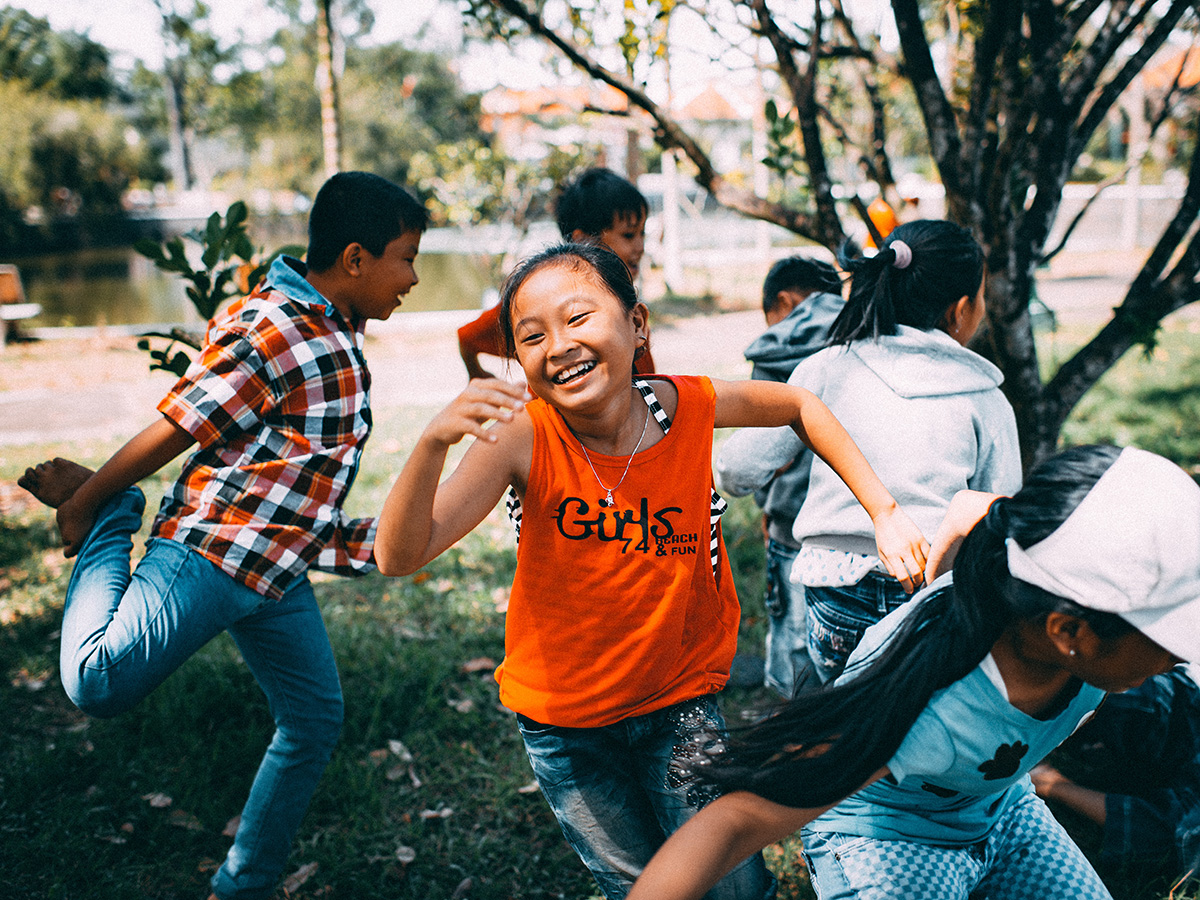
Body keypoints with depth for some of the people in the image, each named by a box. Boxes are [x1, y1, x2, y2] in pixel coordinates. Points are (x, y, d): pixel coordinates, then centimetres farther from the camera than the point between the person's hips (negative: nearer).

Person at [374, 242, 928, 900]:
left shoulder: (689, 407, -18)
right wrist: (433, 442, -49)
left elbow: (796, 404, 2)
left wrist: (884, 512, -5)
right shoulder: (524, 438, -24)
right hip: (561, 720, 0)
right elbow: (398, 558, -31)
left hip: (679, 702, 1)